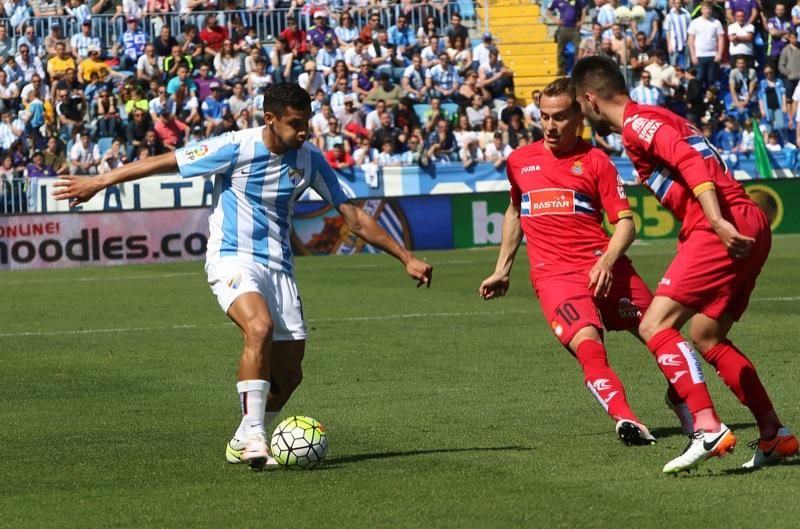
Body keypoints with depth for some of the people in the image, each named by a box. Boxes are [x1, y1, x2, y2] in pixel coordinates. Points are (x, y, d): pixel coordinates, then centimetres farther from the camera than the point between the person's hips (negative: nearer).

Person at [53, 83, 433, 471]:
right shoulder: (237, 148, -13)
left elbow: (354, 217, 9)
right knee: (260, 327, -34)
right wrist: (97, 183, -3)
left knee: (288, 374, 2)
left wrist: (406, 258, 8)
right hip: (233, 259, -5)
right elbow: (164, 162, -6)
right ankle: (254, 434, -31)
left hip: (278, 266, 5)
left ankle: (244, 442, 24)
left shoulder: (310, 160, 1)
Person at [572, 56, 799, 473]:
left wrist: (718, 222, -28)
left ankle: (708, 429, -23)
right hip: (749, 226, 10)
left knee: (655, 326, -12)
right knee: (706, 336, 19)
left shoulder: (638, 123, -4)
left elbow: (694, 163, -18)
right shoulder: (651, 120, 25)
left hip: (726, 229, -10)